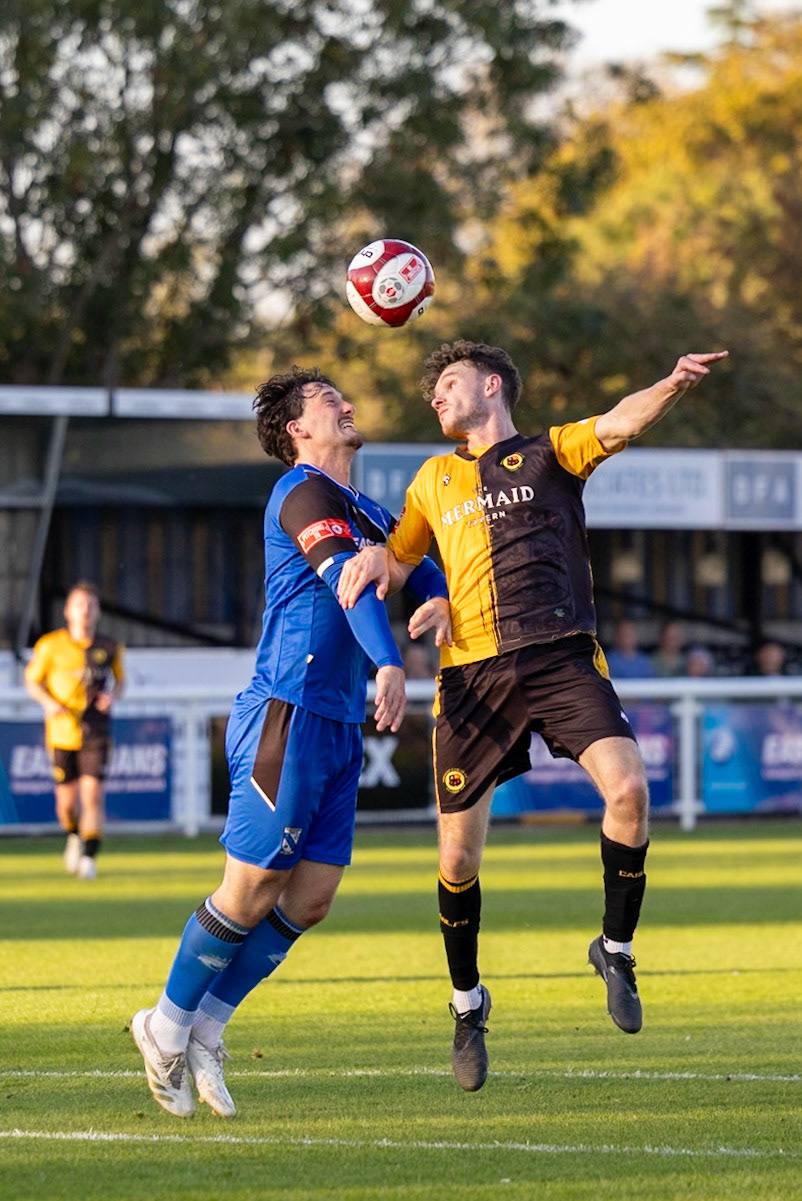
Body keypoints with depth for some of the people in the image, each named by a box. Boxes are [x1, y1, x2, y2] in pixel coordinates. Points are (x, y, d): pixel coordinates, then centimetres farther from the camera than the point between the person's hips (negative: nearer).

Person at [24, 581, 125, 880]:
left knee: (93, 795, -14)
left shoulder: (109, 648, 0)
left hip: (96, 733, 0)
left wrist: (112, 695, -6)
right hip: (62, 731, 0)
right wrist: (48, 702, -12)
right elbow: (32, 681, 7)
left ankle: (89, 856, -7)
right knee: (67, 802, 7)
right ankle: (74, 837, 39)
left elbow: (120, 679, 16)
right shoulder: (50, 645, -3)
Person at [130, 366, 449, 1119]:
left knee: (312, 898, 6)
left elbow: (414, 562, 21)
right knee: (251, 891, -5)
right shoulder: (304, 494, -9)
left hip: (338, 730, 9)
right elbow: (346, 576, -24)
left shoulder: (364, 511, 20)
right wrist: (389, 663, -39)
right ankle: (168, 1025, 12)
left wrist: (438, 599, -5)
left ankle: (204, 1030, 17)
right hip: (288, 716, -9)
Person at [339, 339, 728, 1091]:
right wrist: (371, 560, 1)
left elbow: (619, 423, -7)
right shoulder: (434, 480, 22)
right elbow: (398, 563, 27)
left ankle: (615, 949, -4)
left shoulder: (550, 455, 11)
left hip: (561, 657, -3)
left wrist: (673, 387, -28)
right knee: (458, 855, 1)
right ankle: (467, 1004, 23)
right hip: (472, 672, 3)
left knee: (628, 786, -25)